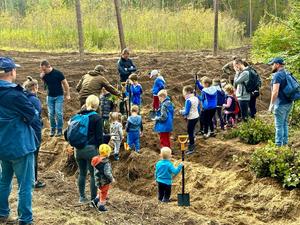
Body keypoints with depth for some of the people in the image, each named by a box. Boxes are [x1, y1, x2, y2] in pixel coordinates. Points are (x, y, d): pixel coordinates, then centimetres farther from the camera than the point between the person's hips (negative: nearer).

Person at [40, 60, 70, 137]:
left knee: (58, 113, -6)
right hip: (50, 96, 4)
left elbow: (65, 83, -6)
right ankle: (52, 130, 16)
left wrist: (68, 94, -6)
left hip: (59, 96, -4)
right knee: (51, 114, 5)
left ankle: (59, 130, 3)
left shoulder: (58, 73, -12)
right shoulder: (44, 74, 2)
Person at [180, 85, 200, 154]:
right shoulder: (196, 98, 3)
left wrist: (181, 112, -1)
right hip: (196, 117, 8)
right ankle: (192, 144, 33)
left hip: (191, 118, -8)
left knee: (190, 132, 3)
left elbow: (186, 112, -20)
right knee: (191, 131, 21)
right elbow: (198, 109, 11)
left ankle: (191, 148, 10)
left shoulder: (188, 100, -22)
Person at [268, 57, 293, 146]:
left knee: (279, 125, -2)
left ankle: (279, 144, 2)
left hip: (281, 104, -9)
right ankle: (285, 142, 25)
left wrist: (271, 104, -16)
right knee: (285, 123, 18)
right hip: (288, 103, 9)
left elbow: (275, 91, -22)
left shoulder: (277, 75, -16)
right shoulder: (287, 74, 11)